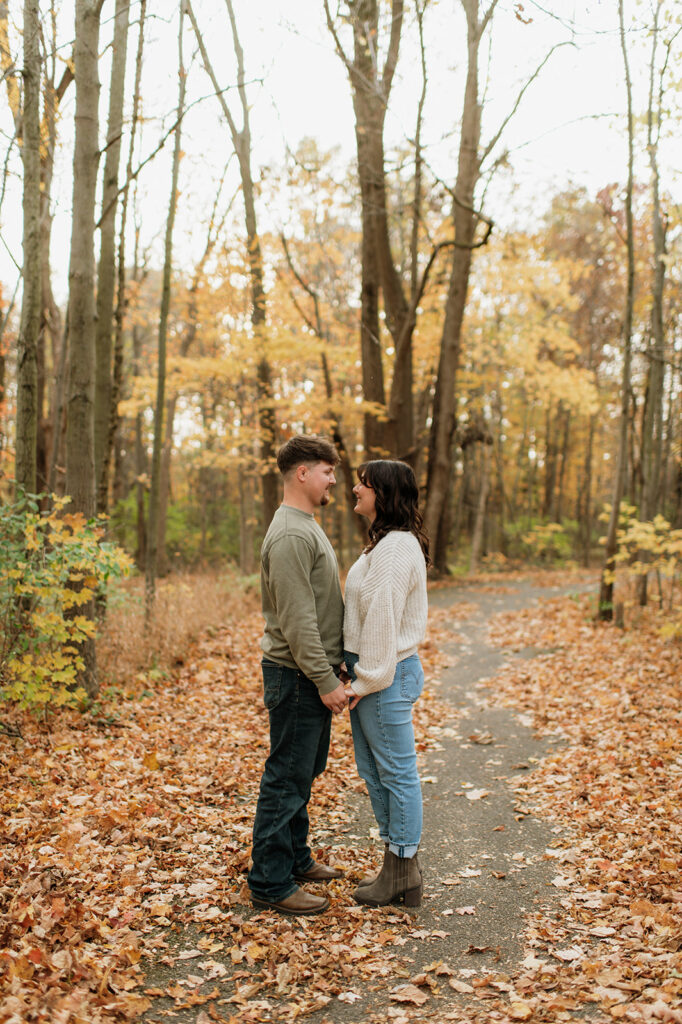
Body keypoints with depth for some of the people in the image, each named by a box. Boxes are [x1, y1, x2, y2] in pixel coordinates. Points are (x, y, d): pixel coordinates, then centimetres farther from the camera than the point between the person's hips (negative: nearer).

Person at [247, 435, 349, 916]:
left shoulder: (308, 527, 15)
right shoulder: (291, 534, -19)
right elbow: (297, 620, -23)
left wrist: (334, 668, 18)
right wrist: (326, 680, -21)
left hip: (315, 674, 10)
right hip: (297, 677, -10)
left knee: (305, 772, 19)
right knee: (287, 778, -2)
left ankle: (296, 858, 33)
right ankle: (271, 882, 8)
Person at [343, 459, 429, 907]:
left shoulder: (396, 548, -18)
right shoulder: (385, 543, 14)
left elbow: (383, 618, -20)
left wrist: (369, 678, -17)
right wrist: (361, 675, 13)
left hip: (387, 675, -10)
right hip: (375, 671, 10)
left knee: (397, 772, 2)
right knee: (374, 770, 17)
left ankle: (403, 872, 14)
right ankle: (398, 866, 28)